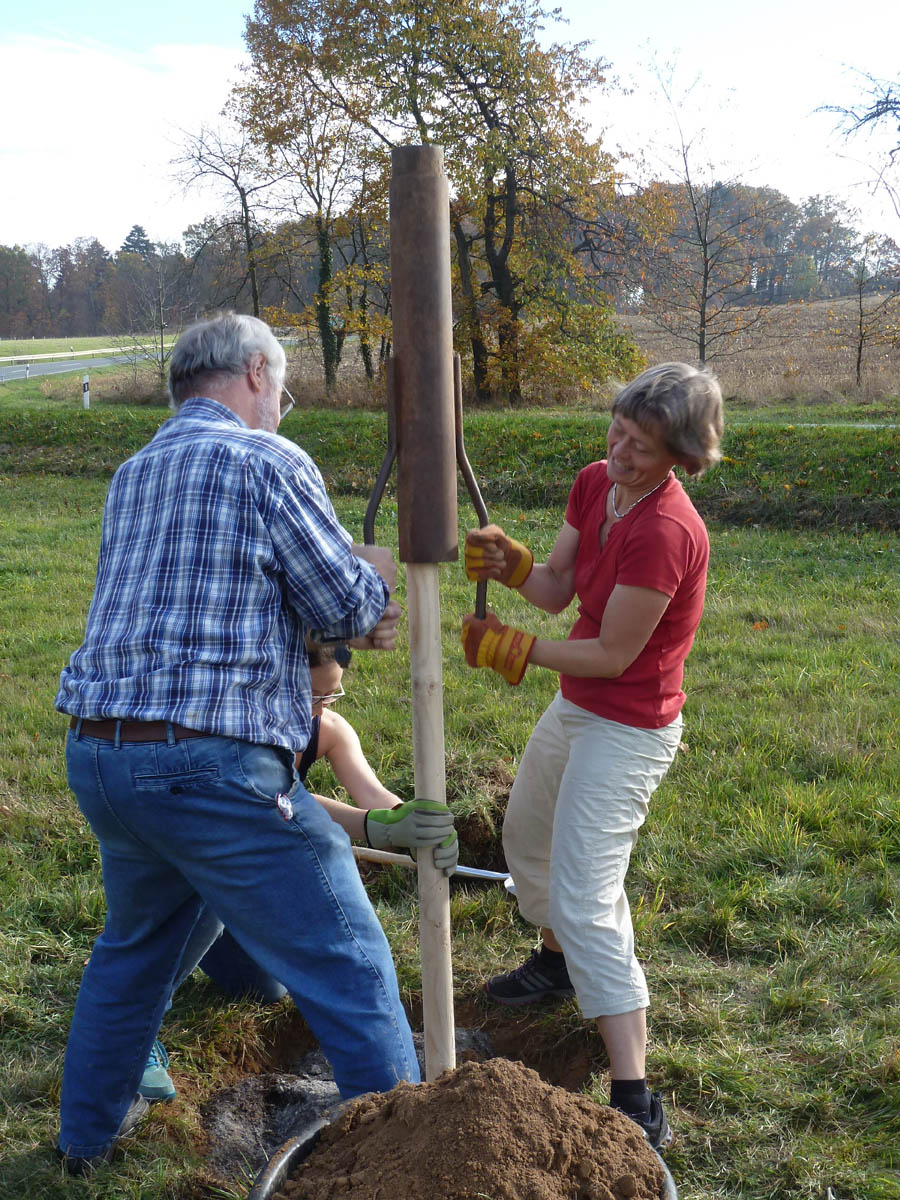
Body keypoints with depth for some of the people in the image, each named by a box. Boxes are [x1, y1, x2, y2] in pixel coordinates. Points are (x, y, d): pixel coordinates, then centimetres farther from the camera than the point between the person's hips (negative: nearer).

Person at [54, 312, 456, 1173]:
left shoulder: (132, 475, 18)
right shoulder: (266, 462, -6)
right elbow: (347, 601, -5)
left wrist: (354, 625, 17)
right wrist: (384, 570, 16)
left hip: (97, 755, 9)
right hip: (210, 768, -8)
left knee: (134, 947, 29)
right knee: (348, 968, 3)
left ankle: (89, 1130, 45)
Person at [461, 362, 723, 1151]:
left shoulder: (664, 532, -30)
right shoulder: (595, 484, -4)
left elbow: (613, 654, -24)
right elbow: (557, 589, -1)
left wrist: (509, 650, -17)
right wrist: (510, 564, -22)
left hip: (627, 730, -9)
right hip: (576, 708, 9)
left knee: (586, 903, -13)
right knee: (527, 838, 28)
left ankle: (637, 1108, -8)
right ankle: (557, 963, 56)